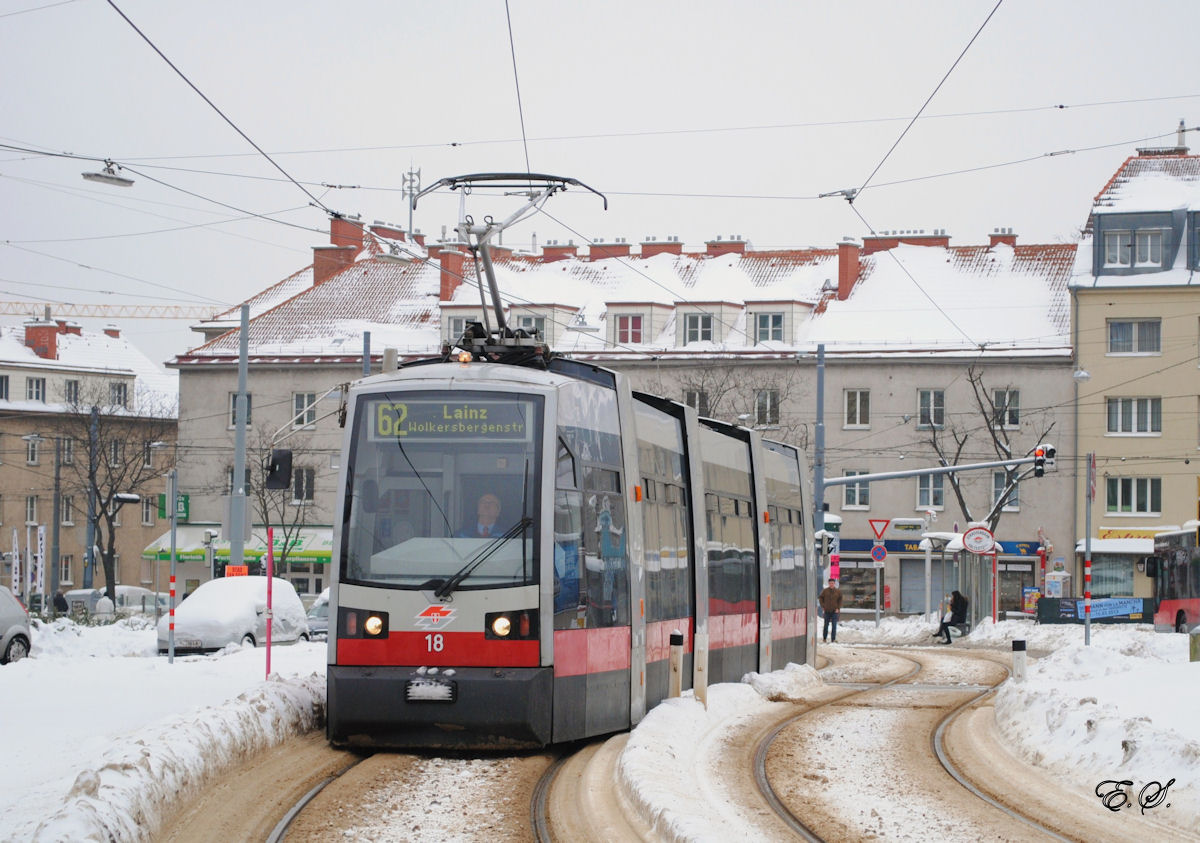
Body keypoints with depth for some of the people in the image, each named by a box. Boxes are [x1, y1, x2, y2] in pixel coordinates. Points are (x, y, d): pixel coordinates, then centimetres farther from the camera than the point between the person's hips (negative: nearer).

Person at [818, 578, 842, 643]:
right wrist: (822, 606, 1)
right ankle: (824, 638, 24)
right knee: (826, 625, 9)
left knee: (834, 625, -7)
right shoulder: (825, 591, 0)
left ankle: (834, 639, -5)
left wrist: (838, 608, -2)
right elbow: (820, 598, 9)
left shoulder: (838, 592, 0)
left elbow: (840, 600, 7)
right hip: (827, 611, 1)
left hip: (834, 611, -1)